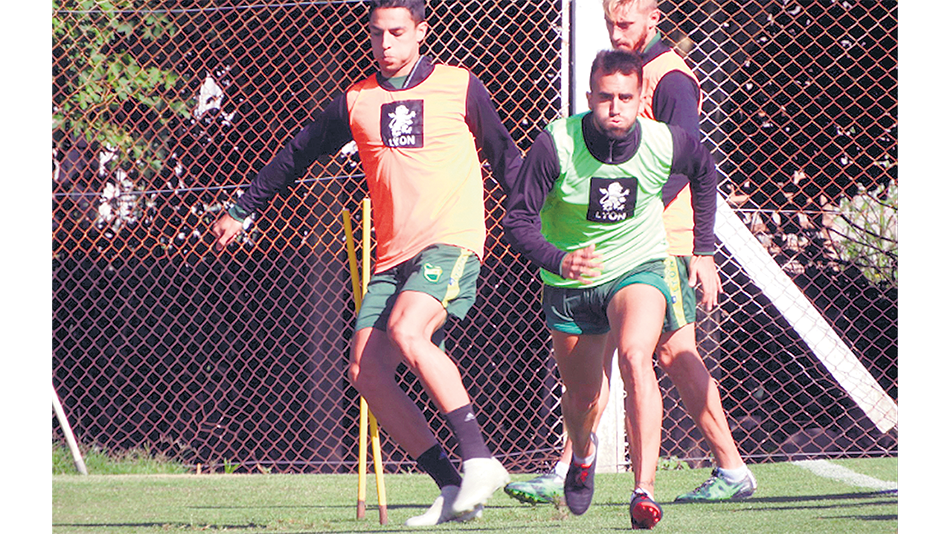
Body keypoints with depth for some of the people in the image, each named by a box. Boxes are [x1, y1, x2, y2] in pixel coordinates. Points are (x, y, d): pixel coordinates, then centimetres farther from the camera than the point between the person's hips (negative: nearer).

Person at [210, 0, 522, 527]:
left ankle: (479, 459, -29)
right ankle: (451, 487, -6)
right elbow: (296, 155, 25)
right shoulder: (355, 102, 12)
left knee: (406, 332, -30)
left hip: (452, 242, -5)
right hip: (393, 257, 5)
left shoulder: (461, 88, 3)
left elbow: (506, 159, 12)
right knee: (367, 370, -9)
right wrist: (241, 211, 30)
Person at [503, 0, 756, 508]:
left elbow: (681, 166, -19)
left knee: (675, 353, -7)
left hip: (662, 241, -9)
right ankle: (566, 474, 5)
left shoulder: (671, 80, -10)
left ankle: (732, 470, 0)